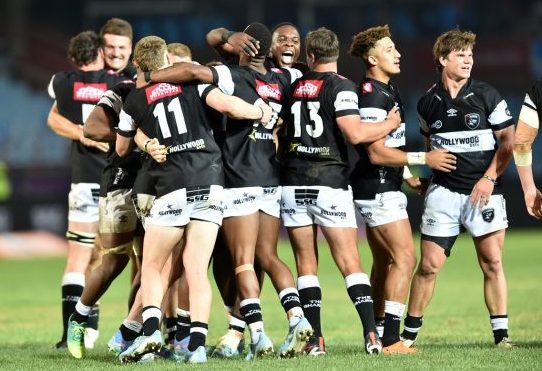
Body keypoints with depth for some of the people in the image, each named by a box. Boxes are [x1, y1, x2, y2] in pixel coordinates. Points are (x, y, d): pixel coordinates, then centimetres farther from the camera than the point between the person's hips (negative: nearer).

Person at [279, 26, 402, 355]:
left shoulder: (294, 87, 10)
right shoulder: (341, 86, -6)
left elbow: (282, 135, 18)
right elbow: (355, 133, -17)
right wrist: (391, 124, -2)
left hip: (293, 184, 3)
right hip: (329, 184, -3)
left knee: (306, 264, 7)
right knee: (350, 263, -3)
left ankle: (316, 339, 1)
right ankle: (372, 335, -13)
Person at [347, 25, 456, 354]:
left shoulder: (388, 90, 15)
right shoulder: (372, 96, -18)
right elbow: (376, 153, -21)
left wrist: (408, 174, 25)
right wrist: (425, 159, -17)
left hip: (385, 187, 11)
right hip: (378, 189, -11)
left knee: (385, 262, 13)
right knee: (405, 257, -14)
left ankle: (379, 335, 17)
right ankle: (390, 339, -17)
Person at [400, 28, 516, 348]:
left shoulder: (487, 95, 0)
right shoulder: (428, 103, 6)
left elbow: (507, 141, -1)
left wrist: (489, 178, -10)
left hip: (483, 191, -1)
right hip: (444, 190, 1)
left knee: (493, 262, -4)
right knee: (429, 264, -2)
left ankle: (501, 333, 3)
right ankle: (409, 334, 8)